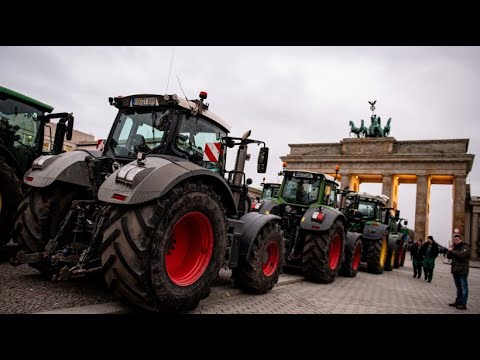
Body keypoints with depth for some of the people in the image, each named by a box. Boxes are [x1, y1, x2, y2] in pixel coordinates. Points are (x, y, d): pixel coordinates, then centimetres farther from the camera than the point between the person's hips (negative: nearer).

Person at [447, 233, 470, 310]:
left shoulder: (465, 247, -8)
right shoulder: (454, 247, 16)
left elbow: (461, 255, -25)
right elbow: (448, 257, 11)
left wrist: (452, 251, -14)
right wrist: (450, 250, -5)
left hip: (462, 271, -8)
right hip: (455, 270, 8)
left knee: (463, 287, -4)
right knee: (458, 287, 14)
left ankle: (463, 304, -1)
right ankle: (458, 302, 21)